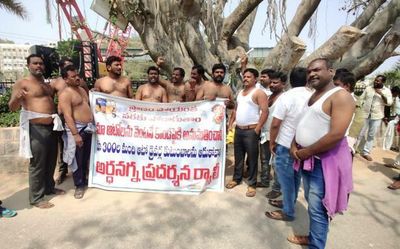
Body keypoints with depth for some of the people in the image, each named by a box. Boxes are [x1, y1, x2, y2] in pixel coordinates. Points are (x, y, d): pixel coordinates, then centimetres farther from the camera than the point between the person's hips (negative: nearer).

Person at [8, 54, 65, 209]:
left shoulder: (47, 85, 17)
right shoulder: (22, 83, -5)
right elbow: (12, 108, -15)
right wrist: (17, 98, -34)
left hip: (51, 128, 8)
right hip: (36, 129, -7)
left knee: (51, 161, 17)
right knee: (37, 164, -3)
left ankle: (49, 187, 34)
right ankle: (36, 198, 8)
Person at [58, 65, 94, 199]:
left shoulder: (81, 89, 14)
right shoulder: (65, 94, -12)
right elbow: (68, 116, -19)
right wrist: (75, 134, -24)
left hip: (89, 128, 8)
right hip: (77, 128, -8)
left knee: (86, 157, 16)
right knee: (78, 158, 1)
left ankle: (84, 179, 32)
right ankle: (79, 185, 13)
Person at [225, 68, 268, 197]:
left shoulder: (259, 93, -8)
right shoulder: (240, 92, 15)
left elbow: (265, 111, -14)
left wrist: (257, 129, -17)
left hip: (251, 131, -7)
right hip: (238, 129, 7)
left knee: (252, 158, 2)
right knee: (238, 156, 15)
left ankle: (251, 184, 14)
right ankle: (236, 178, 30)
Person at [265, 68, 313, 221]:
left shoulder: (286, 97, -16)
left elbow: (275, 124, -17)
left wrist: (272, 142, -3)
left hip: (286, 145, -6)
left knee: (286, 178, 6)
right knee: (295, 176, 19)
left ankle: (288, 212, 18)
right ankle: (288, 203, 37)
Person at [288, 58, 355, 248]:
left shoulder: (340, 96, -16)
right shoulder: (313, 96, 13)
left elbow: (336, 135, -26)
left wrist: (306, 152, -17)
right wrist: (294, 145, 0)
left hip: (324, 161, -9)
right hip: (307, 159, 9)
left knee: (317, 209, 1)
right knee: (311, 203, 22)